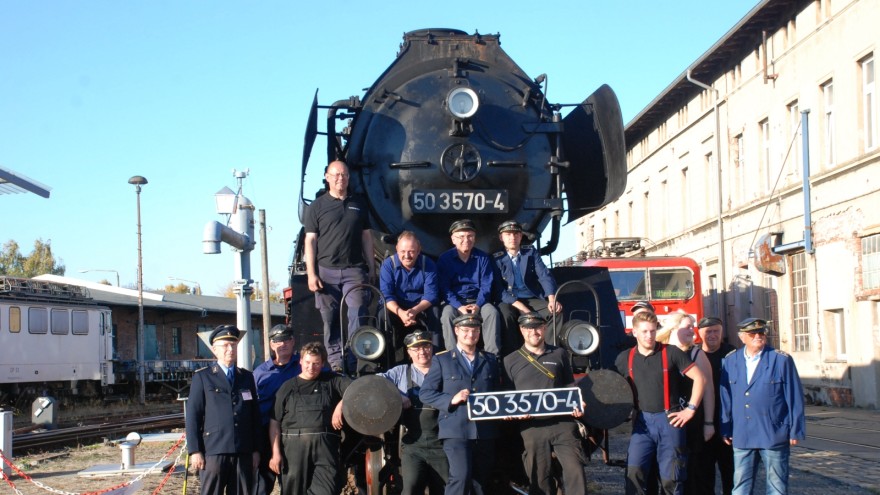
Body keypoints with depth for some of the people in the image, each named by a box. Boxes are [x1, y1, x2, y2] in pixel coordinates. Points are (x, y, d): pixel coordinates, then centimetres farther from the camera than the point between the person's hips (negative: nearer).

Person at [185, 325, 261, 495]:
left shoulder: (247, 377, 14)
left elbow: (255, 415, 14)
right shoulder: (202, 377, 4)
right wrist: (195, 451, -7)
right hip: (213, 451, -3)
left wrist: (256, 449, 9)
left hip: (243, 453, 3)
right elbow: (192, 415, 0)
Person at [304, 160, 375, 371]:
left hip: (354, 269, 1)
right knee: (330, 318, 2)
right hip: (326, 270, -1)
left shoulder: (358, 204, 14)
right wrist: (311, 274, -6)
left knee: (358, 312, -10)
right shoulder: (317, 206, 5)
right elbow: (310, 240, 2)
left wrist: (371, 267, 13)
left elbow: (366, 236, 18)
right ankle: (335, 360, 10)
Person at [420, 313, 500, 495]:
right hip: (456, 430, -4)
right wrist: (451, 399, -14)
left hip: (485, 431, 4)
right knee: (461, 476, -20)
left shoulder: (490, 360, 17)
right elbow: (425, 393, 0)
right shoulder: (442, 360, 5)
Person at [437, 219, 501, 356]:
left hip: (477, 300, 1)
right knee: (447, 315, -33)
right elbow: (444, 288, -7)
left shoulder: (483, 258, 2)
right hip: (454, 302, -1)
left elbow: (486, 285, -2)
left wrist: (478, 305, -20)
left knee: (492, 312, -28)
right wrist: (459, 307, -23)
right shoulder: (445, 259, -3)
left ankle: (492, 354, -27)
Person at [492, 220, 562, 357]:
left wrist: (552, 299, -20)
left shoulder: (531, 252, 11)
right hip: (509, 301, -2)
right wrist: (521, 307, -20)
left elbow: (545, 276, -1)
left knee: (556, 312, -24)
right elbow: (499, 289, -7)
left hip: (533, 299, 2)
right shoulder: (497, 259, 3)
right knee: (505, 314, -35)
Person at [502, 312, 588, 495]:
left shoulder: (559, 354, 12)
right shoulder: (510, 361, 10)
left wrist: (577, 406, -4)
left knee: (575, 469, -12)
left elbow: (570, 387, 15)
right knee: (540, 478, 3)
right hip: (532, 427, 0)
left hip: (563, 423, 0)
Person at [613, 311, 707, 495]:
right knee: (634, 471, -10)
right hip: (642, 421, 2)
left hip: (669, 420, -2)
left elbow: (699, 378, -3)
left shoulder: (671, 353, -3)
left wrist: (690, 409, -6)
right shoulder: (625, 358, 5)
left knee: (671, 478, 0)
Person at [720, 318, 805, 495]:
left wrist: (795, 431, -3)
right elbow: (725, 398, 10)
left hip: (774, 435, -2)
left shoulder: (782, 360, -2)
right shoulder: (729, 361, 6)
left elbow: (795, 398, -1)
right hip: (741, 438, 2)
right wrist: (725, 429, 8)